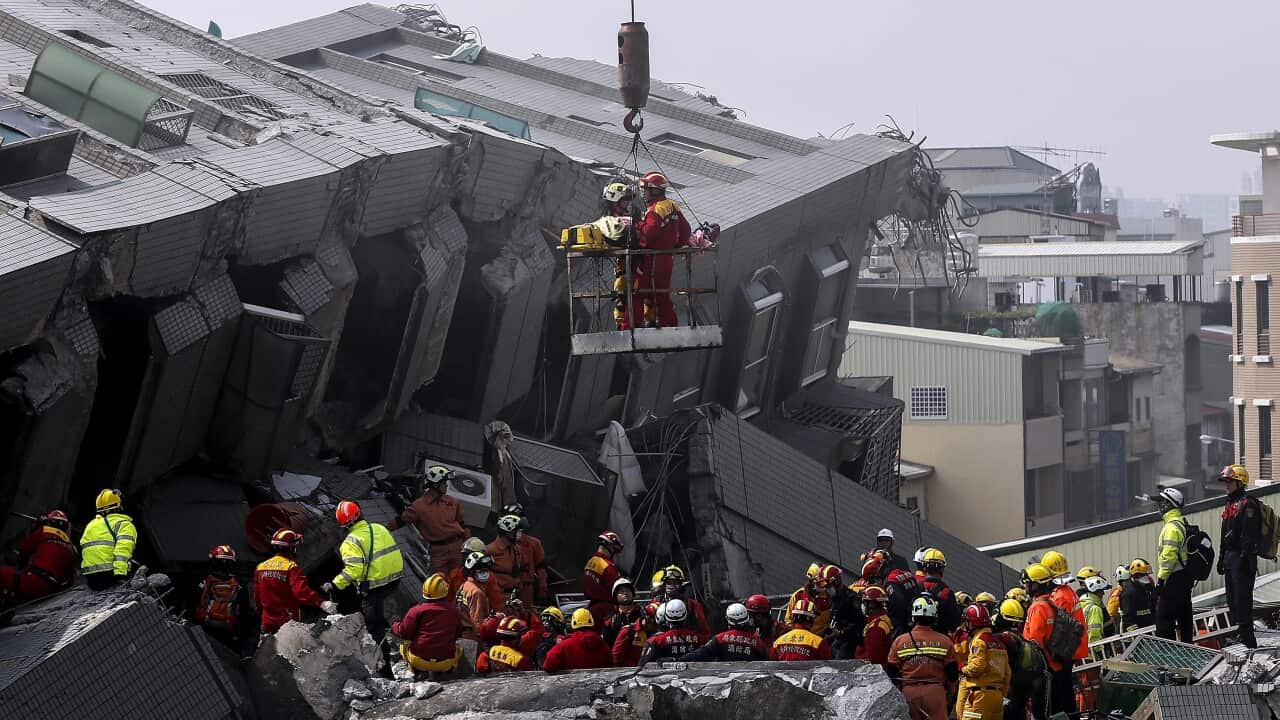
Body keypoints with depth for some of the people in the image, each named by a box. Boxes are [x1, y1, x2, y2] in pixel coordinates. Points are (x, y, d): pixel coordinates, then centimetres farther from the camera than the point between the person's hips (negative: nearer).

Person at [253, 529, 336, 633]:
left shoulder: (260, 567, 7)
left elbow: (256, 598, 13)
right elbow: (301, 591, -30)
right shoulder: (291, 567, -14)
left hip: (267, 622, 6)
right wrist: (321, 603, -38)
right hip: (289, 621, -6)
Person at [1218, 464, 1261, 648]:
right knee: (1232, 599, 13)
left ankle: (1247, 639, -10)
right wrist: (1222, 558, 22)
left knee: (1242, 599, -11)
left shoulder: (1247, 504, -11)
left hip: (1242, 558, -10)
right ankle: (1238, 635, 21)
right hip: (1230, 557, 10)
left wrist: (1245, 557, -24)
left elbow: (1249, 535, -19)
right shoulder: (1230, 505, 20)